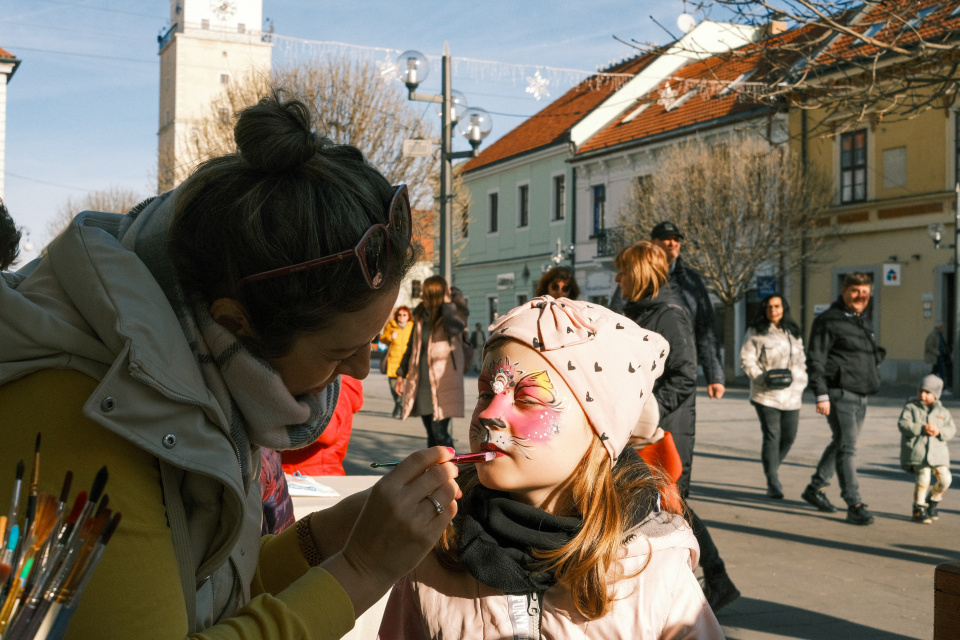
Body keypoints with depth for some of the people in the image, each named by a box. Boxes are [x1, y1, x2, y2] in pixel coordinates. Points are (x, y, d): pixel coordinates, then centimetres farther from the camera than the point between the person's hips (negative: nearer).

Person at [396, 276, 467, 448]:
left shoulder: (453, 312, -5)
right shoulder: (421, 315, 11)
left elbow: (455, 327, -31)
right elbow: (412, 346, 20)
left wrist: (447, 302, -19)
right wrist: (401, 374, 18)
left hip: (443, 384, -6)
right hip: (422, 384, 6)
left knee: (440, 431, -12)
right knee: (431, 433, 11)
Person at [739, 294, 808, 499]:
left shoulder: (794, 333, 15)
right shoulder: (756, 333, -2)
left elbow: (801, 361, 22)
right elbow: (746, 360, -6)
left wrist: (801, 383, 11)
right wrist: (763, 378, -18)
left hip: (791, 395, 5)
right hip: (767, 395, -5)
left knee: (789, 436, 7)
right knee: (772, 437, -7)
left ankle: (772, 469, 32)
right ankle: (773, 482, -1)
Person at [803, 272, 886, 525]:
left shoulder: (863, 324, 18)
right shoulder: (828, 321, -7)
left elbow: (876, 353, 34)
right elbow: (815, 359, -13)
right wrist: (821, 395, -19)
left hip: (860, 396, 9)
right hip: (839, 394, -9)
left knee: (840, 444, 16)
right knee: (846, 447, -12)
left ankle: (815, 488, 30)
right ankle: (854, 505, -12)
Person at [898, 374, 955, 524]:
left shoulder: (942, 412, 14)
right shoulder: (910, 407, 3)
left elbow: (952, 429, 7)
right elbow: (903, 424, -9)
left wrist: (939, 432, -13)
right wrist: (922, 428, -20)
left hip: (937, 451, 4)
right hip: (916, 449, -4)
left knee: (945, 478, -5)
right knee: (923, 476, -17)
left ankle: (934, 500, 24)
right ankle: (919, 508, -2)